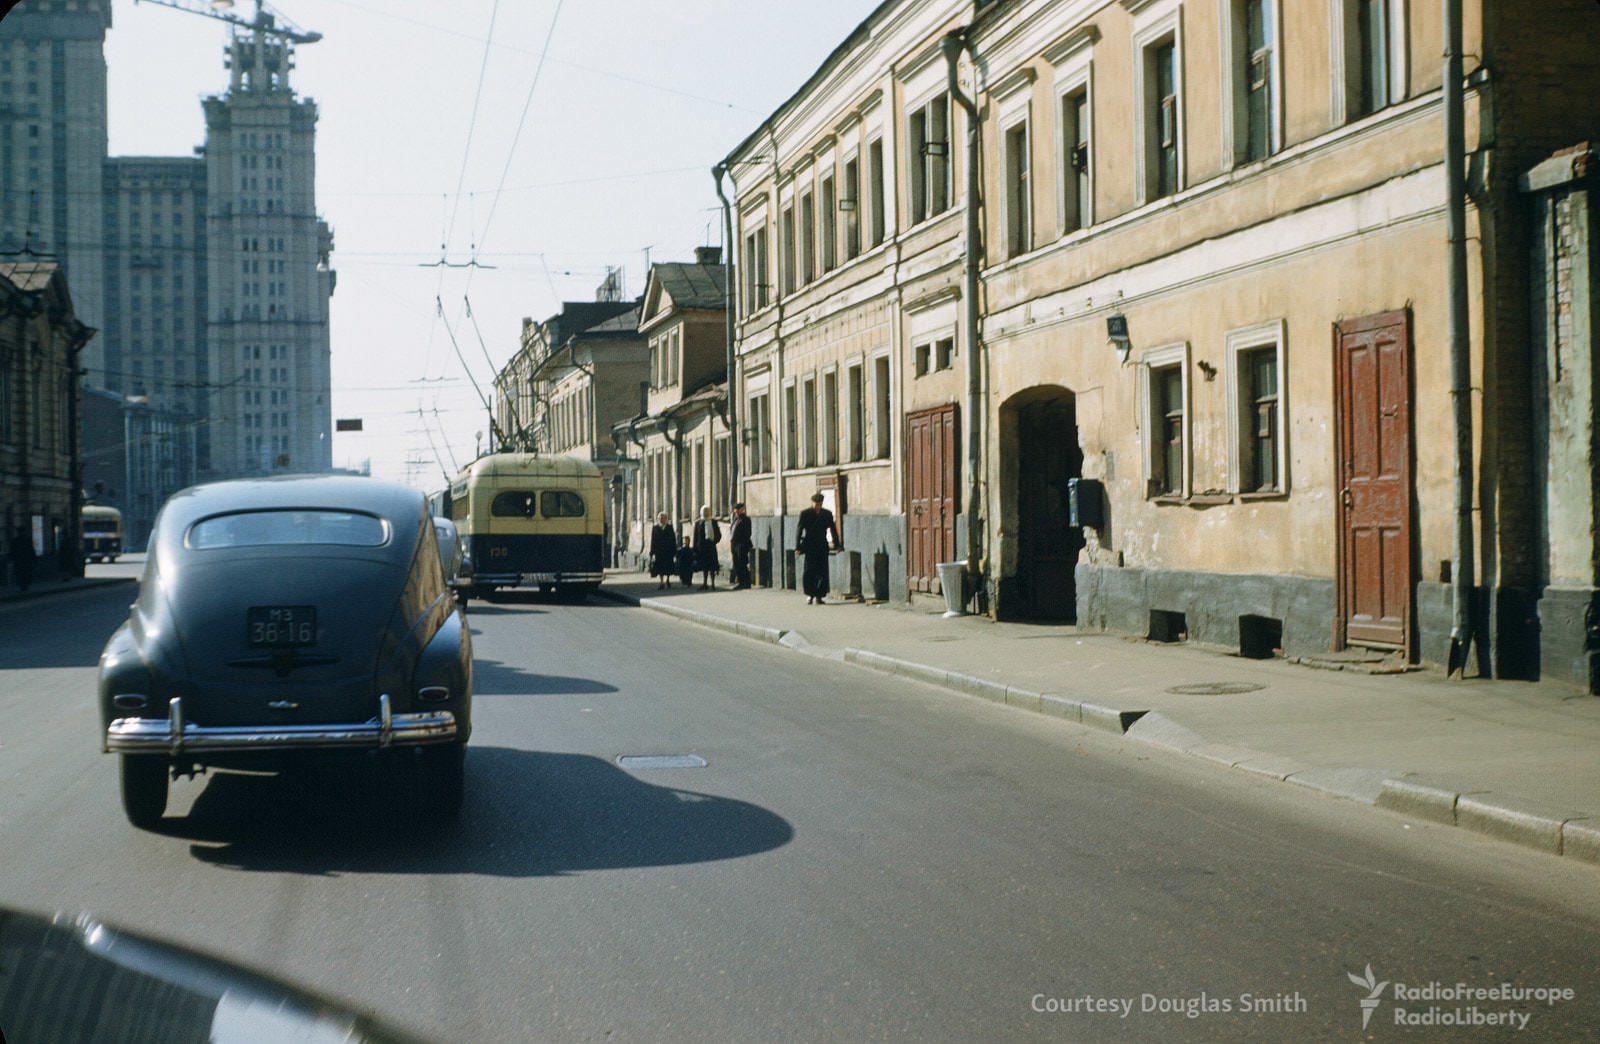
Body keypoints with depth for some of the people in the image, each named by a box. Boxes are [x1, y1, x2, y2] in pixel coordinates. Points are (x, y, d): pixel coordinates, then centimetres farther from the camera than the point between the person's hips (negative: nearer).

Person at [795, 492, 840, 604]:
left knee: (822, 572, -2)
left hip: (822, 547, 2)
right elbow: (799, 531, 0)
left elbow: (833, 530, 15)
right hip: (810, 547, -2)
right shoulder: (805, 514, 1)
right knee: (809, 571, -8)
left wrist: (836, 545, 11)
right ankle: (810, 595, 6)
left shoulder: (827, 514, 9)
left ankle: (819, 596, 3)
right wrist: (798, 547, -6)